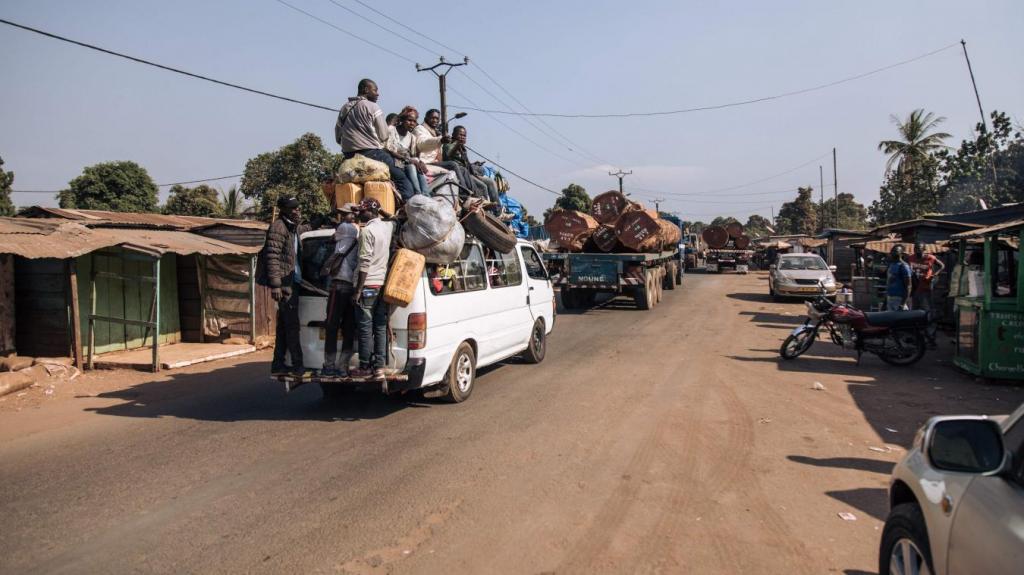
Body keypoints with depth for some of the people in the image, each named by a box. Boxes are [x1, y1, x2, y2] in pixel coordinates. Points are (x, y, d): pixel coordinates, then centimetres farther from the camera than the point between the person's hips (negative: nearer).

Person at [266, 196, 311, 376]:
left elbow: (306, 229, 41)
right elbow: (272, 257, -16)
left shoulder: (295, 228, 16)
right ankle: (297, 365, -4)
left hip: (294, 282, 9)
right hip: (285, 284, -9)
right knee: (292, 325, -8)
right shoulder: (278, 227, -10)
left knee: (284, 325, 13)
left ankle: (278, 364, 20)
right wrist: (275, 285, -22)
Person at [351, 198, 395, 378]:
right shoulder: (388, 227, 8)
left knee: (365, 328, -1)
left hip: (368, 285, -7)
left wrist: (358, 290, -14)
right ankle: (379, 366, 8)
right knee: (380, 327, 7)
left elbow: (365, 263, -17)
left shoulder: (367, 231, -13)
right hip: (383, 284, 7)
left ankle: (365, 367, 4)